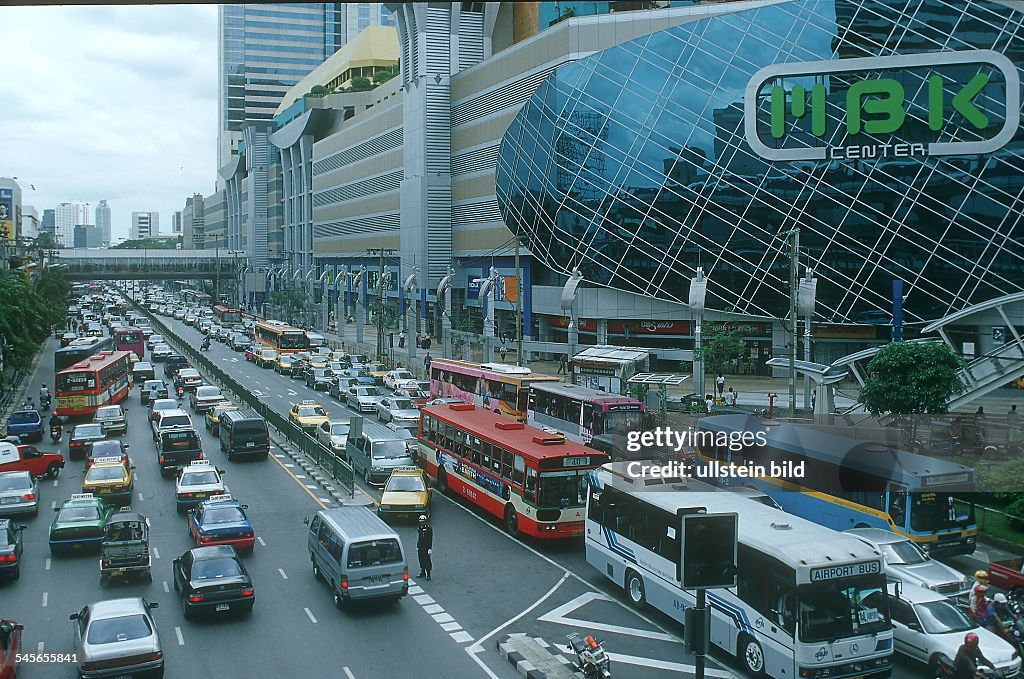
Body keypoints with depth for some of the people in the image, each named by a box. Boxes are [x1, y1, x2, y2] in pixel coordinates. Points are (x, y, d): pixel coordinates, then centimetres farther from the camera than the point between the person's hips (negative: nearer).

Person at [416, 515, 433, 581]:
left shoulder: (429, 529, -11)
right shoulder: (419, 529, 10)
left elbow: (430, 540, -12)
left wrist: (430, 548, -16)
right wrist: (417, 547, 18)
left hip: (426, 548, -7)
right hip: (420, 548, 7)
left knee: (427, 561, -6)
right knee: (421, 561, 12)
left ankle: (428, 575, -3)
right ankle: (422, 573, 24)